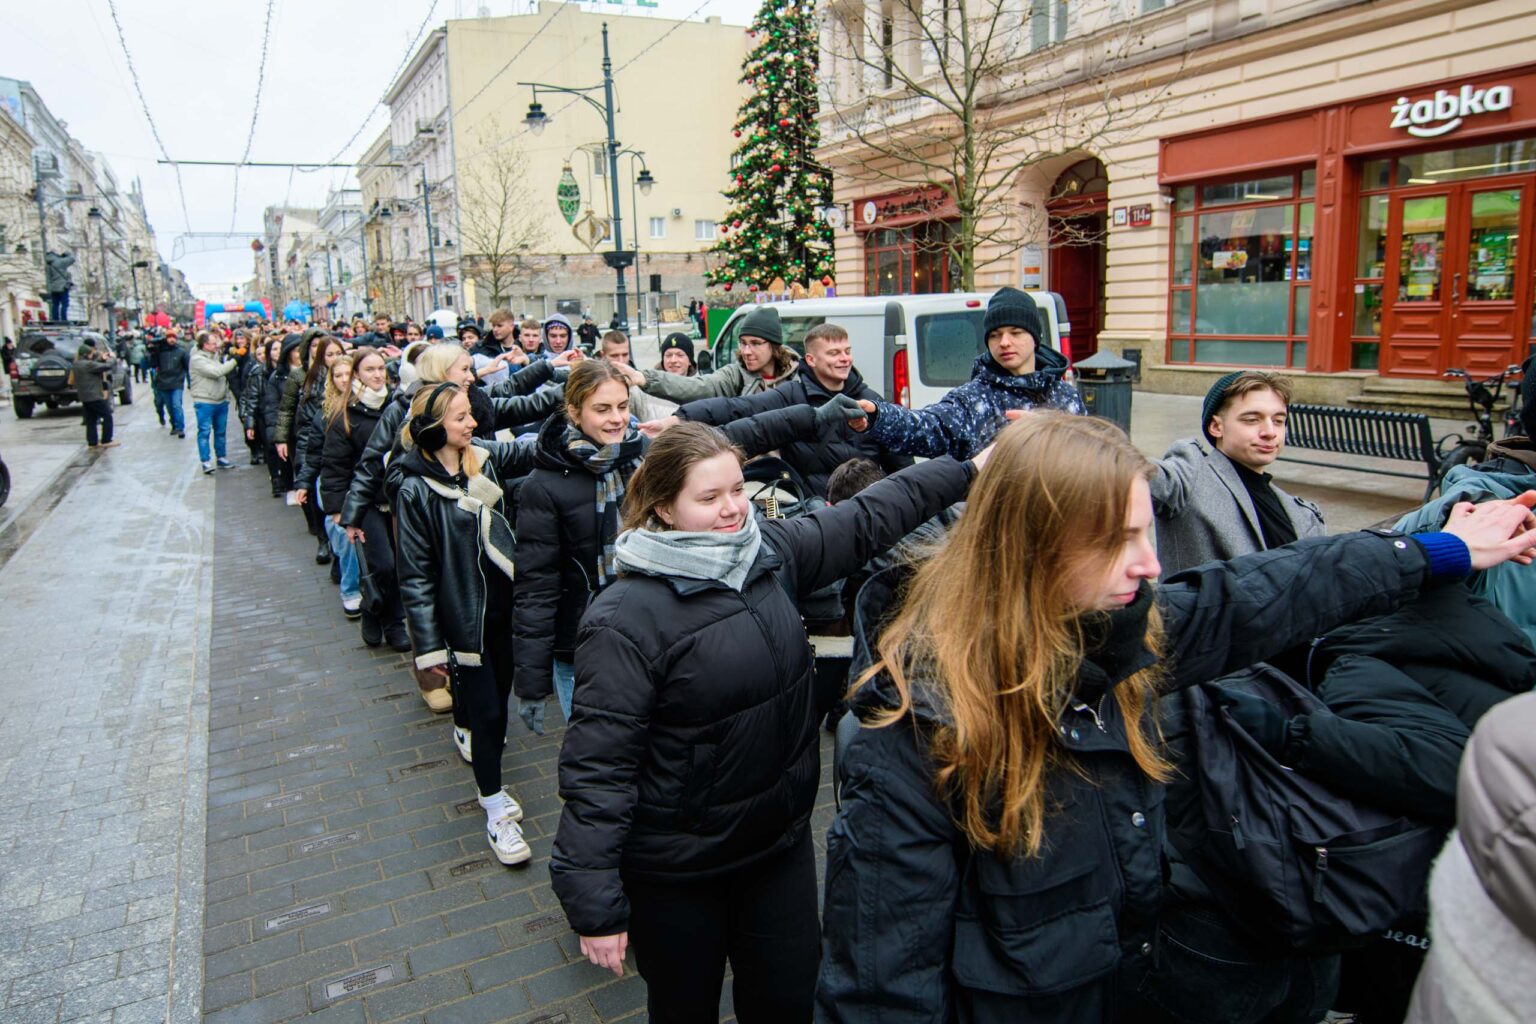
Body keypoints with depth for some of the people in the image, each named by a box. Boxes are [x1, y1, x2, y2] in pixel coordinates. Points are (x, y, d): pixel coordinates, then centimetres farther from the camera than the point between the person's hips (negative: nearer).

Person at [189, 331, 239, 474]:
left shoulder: (215, 356, 12)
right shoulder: (197, 359, -13)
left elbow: (223, 374, 16)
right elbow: (216, 372, -24)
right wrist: (234, 361, -20)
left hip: (221, 401, 7)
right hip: (204, 402, -7)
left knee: (220, 431, 14)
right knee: (204, 432, -3)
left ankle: (222, 458, 24)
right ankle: (206, 462, -2)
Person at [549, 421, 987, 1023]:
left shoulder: (771, 552, -5)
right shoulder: (627, 619, -22)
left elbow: (867, 520, 6)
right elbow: (597, 765, -21)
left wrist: (971, 470, 5)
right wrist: (595, 905, -18)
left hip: (783, 840, 5)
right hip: (677, 871, -5)